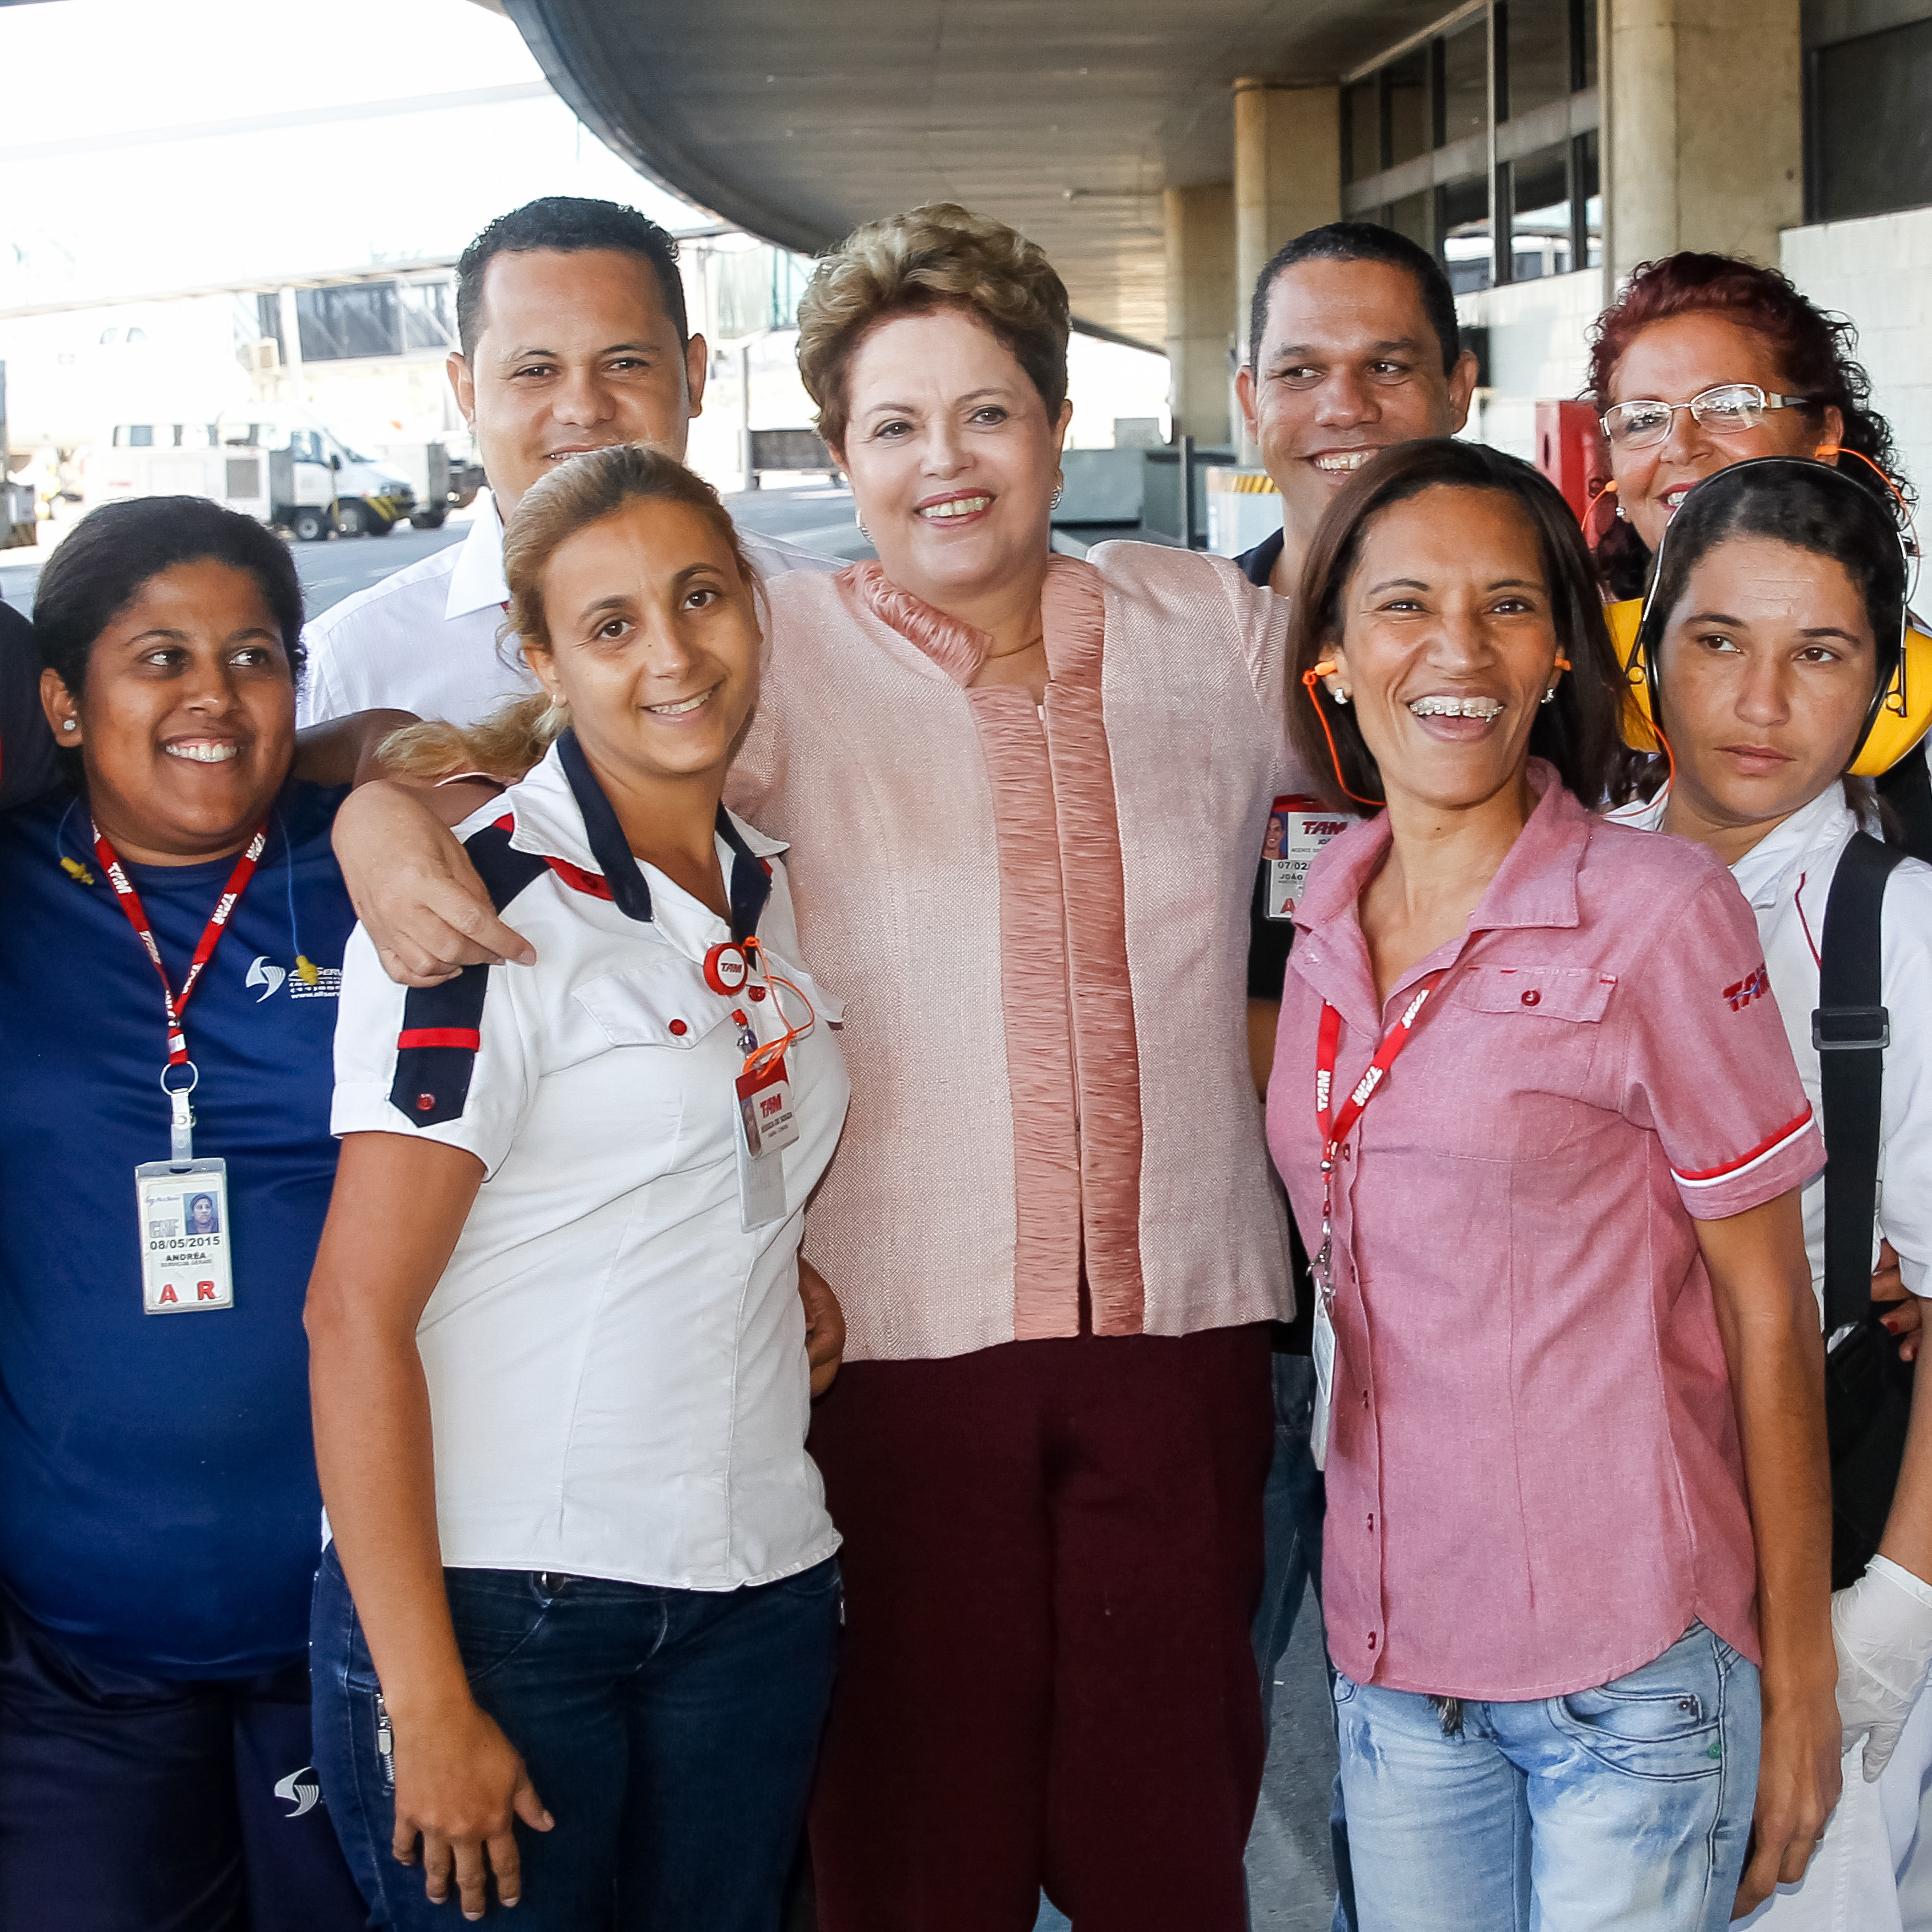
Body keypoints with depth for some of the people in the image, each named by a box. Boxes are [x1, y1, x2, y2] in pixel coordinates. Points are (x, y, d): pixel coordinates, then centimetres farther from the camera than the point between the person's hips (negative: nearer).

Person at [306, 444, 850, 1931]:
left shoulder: (776, 890, 9)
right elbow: (356, 1313, -15)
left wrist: (792, 1276, 6)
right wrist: (425, 1699, -18)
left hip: (758, 1587, 6)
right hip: (494, 1593, -6)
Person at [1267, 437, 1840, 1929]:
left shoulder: (1658, 913, -11)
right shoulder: (1328, 922, 5)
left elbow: (1769, 1305, -8)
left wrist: (1800, 1674, -6)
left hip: (1632, 1674, -5)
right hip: (1394, 1660, 5)